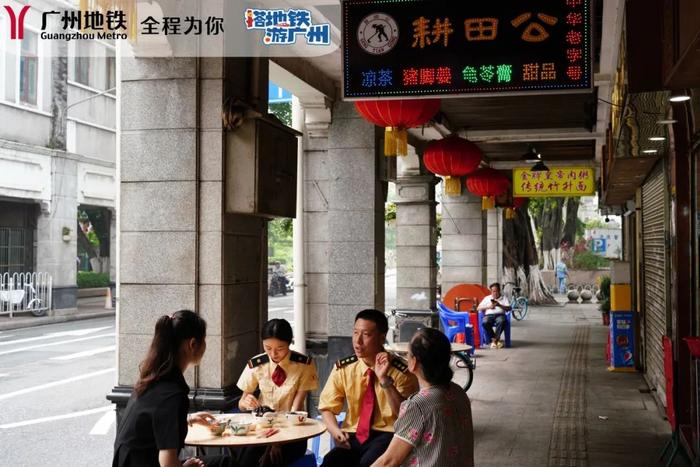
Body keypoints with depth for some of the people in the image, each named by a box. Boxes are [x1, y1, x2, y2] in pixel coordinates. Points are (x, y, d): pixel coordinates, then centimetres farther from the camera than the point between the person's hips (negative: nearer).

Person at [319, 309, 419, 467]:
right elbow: (327, 406, 8)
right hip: (353, 435, 3)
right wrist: (334, 430, -13)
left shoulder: (400, 370, -8)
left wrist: (385, 380, -24)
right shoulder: (343, 368, 2)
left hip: (386, 434, -3)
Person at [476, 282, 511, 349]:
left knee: (501, 321, -39)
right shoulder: (487, 298, 24)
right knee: (484, 322, -35)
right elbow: (478, 308, 15)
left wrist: (499, 305, -10)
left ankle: (495, 339, -26)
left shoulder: (504, 298, 21)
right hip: (489, 315, 1)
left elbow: (509, 308, 5)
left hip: (500, 314, -1)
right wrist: (488, 307, -1)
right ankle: (497, 339, -21)